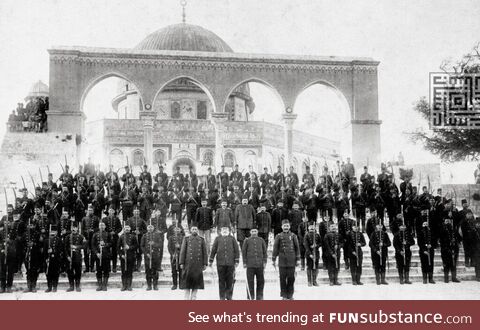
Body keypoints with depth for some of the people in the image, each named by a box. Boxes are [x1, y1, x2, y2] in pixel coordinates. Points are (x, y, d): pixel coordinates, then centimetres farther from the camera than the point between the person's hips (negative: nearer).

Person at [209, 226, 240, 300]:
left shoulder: (232, 238, 9)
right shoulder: (218, 238, 10)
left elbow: (236, 250, 7)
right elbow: (213, 250, 10)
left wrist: (237, 261, 1)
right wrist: (210, 261, 7)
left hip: (230, 263, 0)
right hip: (220, 263, 0)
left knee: (230, 280, 1)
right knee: (221, 280, 2)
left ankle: (229, 296, 11)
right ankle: (222, 297, 8)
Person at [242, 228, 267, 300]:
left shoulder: (261, 240, 11)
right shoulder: (247, 240, 7)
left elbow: (264, 251, 12)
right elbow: (243, 252, 6)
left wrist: (264, 262, 4)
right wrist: (244, 262, 0)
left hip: (260, 264, 2)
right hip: (250, 264, -2)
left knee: (261, 281, 3)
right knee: (250, 281, -3)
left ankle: (259, 297, 12)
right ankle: (250, 297, 3)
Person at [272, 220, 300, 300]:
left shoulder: (293, 236, 7)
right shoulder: (278, 236, 6)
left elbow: (297, 247, 8)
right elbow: (275, 248, 6)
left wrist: (298, 259, 4)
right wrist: (273, 260, 3)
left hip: (291, 260, 1)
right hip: (282, 260, 0)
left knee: (291, 278, 1)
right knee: (283, 278, 0)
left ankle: (290, 295, 11)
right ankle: (284, 295, 8)